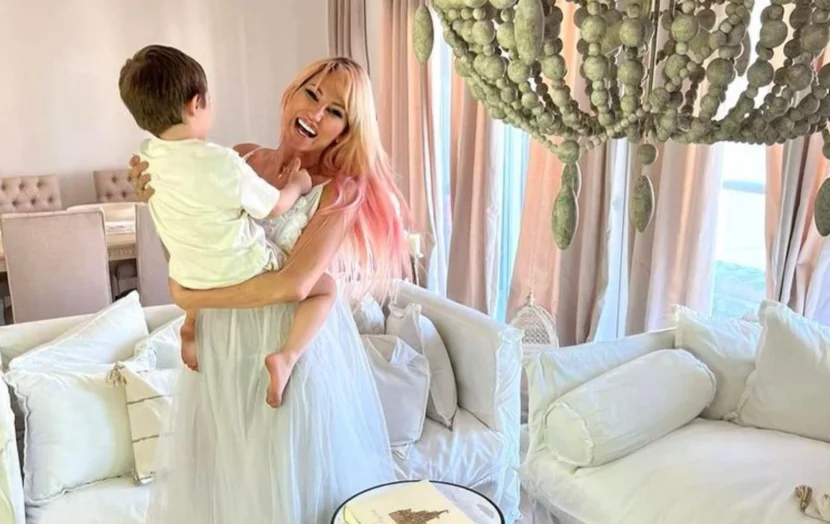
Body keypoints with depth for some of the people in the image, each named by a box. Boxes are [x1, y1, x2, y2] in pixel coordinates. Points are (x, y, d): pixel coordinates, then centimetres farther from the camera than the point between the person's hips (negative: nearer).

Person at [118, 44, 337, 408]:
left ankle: (191, 325, 28)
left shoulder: (146, 158, -7)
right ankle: (285, 357, -12)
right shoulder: (222, 163, -27)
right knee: (325, 286, 5)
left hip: (190, 280, 7)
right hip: (244, 276, -7)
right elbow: (275, 207, -13)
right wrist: (297, 186, 6)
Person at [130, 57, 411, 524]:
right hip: (222, 346, 4)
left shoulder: (340, 190, -12)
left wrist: (189, 297, -16)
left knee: (295, 483, 12)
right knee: (224, 476, 19)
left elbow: (292, 285, -24)